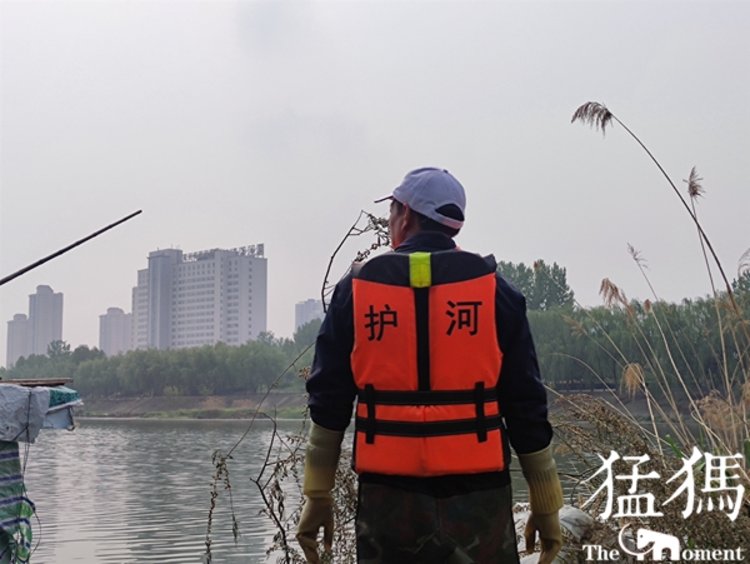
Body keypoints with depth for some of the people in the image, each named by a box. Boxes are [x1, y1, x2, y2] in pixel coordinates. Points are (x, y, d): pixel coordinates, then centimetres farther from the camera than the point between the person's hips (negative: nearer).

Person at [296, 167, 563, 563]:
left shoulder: (356, 289, 3)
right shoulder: (493, 289, 1)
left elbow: (328, 404, 3)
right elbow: (526, 406, 0)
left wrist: (318, 496, 10)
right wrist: (546, 506, 8)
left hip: (387, 503, 1)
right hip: (476, 501, -1)